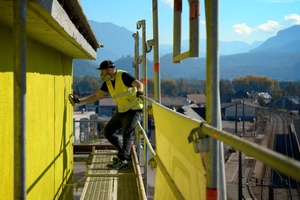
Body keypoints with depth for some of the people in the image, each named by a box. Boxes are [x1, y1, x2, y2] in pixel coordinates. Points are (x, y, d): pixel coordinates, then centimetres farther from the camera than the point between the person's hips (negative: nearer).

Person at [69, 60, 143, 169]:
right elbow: (96, 96, 11)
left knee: (127, 132, -24)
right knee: (107, 131, 9)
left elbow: (139, 84, -28)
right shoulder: (107, 82, 6)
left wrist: (139, 91, -52)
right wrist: (78, 100, 4)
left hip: (134, 109, -9)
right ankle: (125, 153, 15)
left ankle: (122, 160, -24)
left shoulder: (123, 76, -17)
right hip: (122, 111, 9)